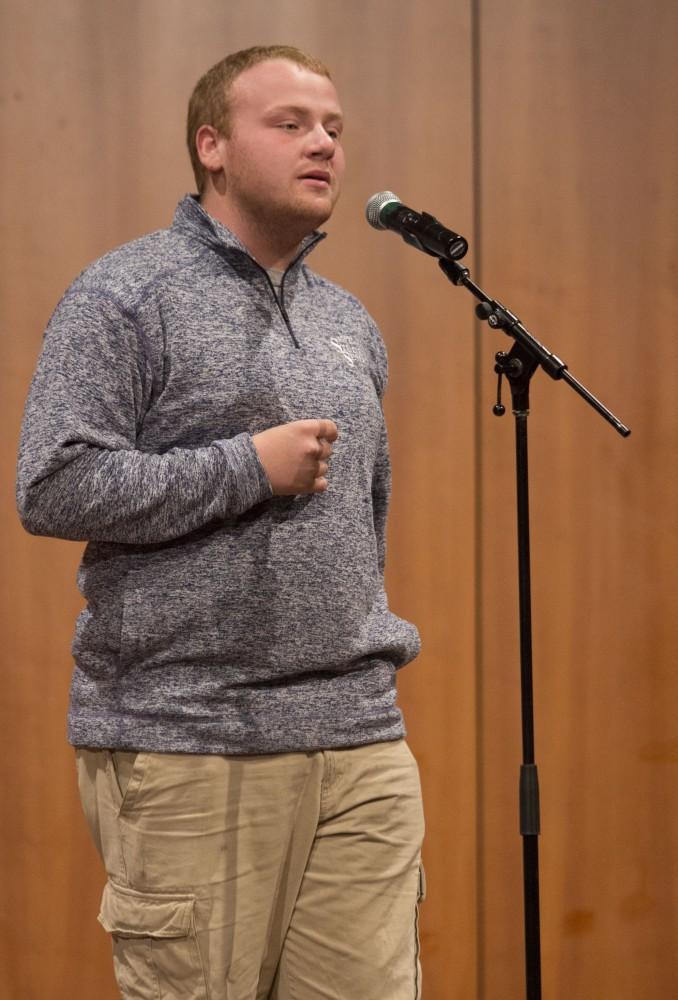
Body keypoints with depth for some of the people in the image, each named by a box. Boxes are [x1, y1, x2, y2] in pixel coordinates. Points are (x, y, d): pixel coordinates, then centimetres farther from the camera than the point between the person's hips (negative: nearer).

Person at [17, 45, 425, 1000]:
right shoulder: (126, 296, -3)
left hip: (361, 746, 6)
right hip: (186, 750, -6)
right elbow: (55, 488, -14)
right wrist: (251, 467, -13)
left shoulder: (351, 325, 18)